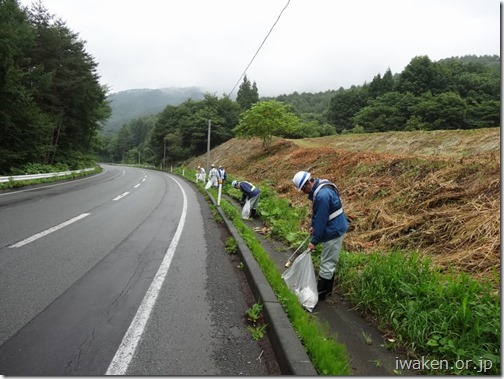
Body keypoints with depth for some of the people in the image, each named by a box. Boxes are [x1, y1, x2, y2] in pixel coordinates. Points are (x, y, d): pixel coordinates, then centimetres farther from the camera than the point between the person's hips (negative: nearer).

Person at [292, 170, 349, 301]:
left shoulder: (322, 195, -30)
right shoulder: (319, 187, 3)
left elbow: (321, 220, -24)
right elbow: (316, 212, 16)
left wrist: (314, 241, -16)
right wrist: (313, 226, 18)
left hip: (334, 231, -10)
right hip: (334, 228, 10)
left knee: (327, 263, 1)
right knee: (329, 262, 19)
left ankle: (321, 293, 13)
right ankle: (326, 289, 32)